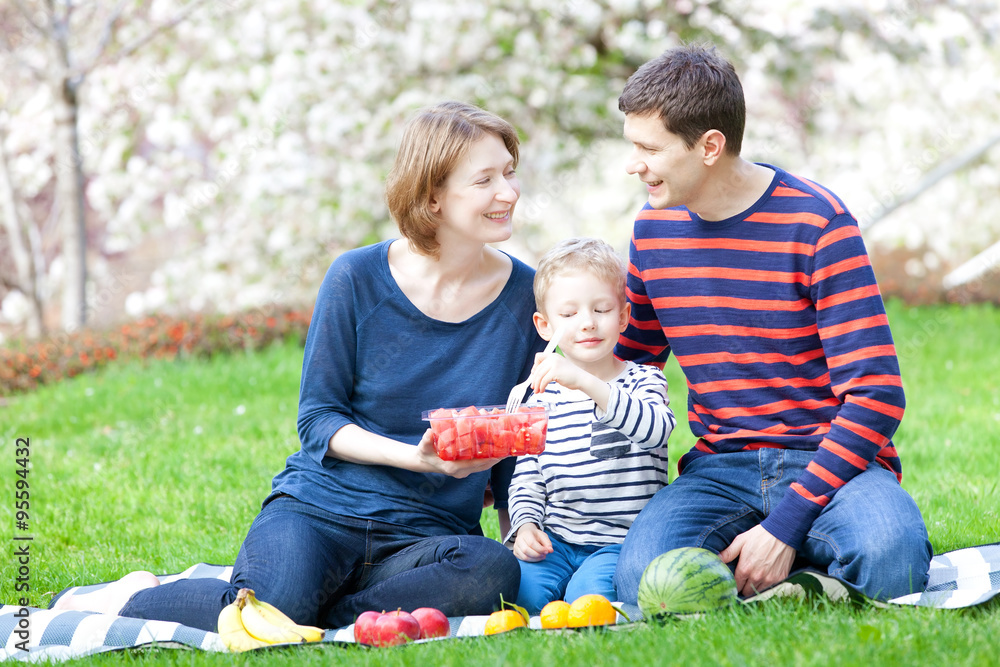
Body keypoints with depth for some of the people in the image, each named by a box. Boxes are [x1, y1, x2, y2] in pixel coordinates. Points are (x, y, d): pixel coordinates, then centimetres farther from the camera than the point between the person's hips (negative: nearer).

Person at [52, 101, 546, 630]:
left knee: (494, 572, -34)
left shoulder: (524, 294, 3)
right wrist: (414, 456, -18)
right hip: (319, 506, -2)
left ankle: (321, 615, -16)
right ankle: (132, 597, -1)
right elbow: (317, 418, -2)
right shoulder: (357, 278, -5)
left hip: (428, 533, 2)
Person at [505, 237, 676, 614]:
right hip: (556, 540, 3)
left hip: (622, 540, -3)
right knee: (518, 586, -26)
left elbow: (655, 429, -26)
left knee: (588, 594, -31)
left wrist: (585, 382, -37)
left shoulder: (644, 381, -1)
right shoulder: (543, 397, 12)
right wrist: (525, 525, -6)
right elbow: (526, 475, 16)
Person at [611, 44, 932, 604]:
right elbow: (627, 365, 23)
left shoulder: (816, 223, -10)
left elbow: (875, 395, -14)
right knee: (643, 582, -29)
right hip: (721, 468, 3)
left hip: (830, 458, -3)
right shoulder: (653, 229, 7)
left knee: (888, 561, -37)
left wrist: (786, 524, -21)